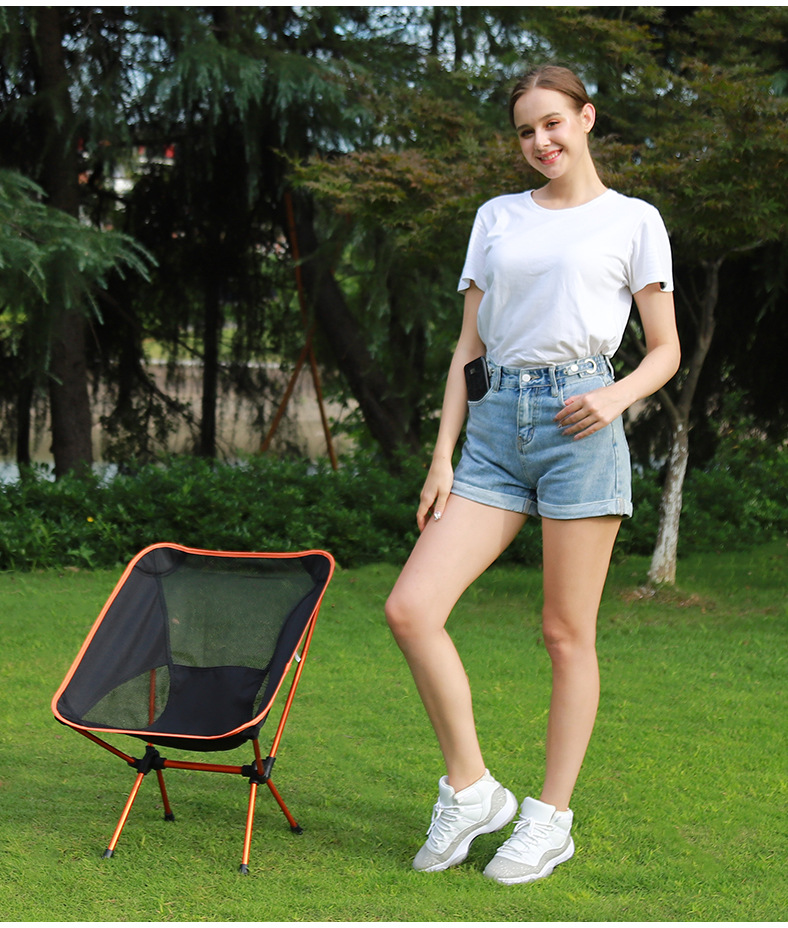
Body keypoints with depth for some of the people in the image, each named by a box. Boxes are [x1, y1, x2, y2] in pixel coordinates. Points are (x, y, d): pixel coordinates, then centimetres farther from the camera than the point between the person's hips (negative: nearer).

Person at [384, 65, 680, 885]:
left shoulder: (632, 222, 6)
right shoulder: (496, 218, 17)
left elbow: (665, 351, 7)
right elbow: (468, 346, 15)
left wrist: (617, 396, -15)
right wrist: (442, 459, 7)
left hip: (577, 424, -4)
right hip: (496, 424, 4)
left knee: (566, 633, 0)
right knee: (410, 608, -9)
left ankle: (550, 817, 12)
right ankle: (470, 790, 4)